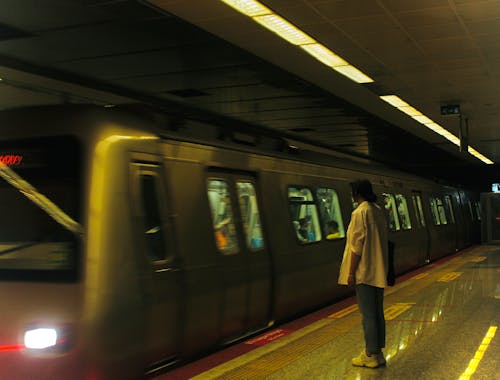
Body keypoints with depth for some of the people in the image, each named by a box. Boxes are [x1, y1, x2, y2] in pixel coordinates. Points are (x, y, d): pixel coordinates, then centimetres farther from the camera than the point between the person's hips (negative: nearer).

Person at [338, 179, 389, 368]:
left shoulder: (360, 213, -15)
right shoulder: (379, 211, 10)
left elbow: (357, 246, -17)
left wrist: (351, 272, -13)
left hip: (364, 272, -8)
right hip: (379, 272, 8)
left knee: (367, 314, -1)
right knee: (378, 312, 12)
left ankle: (370, 356, 5)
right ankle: (378, 353, 19)